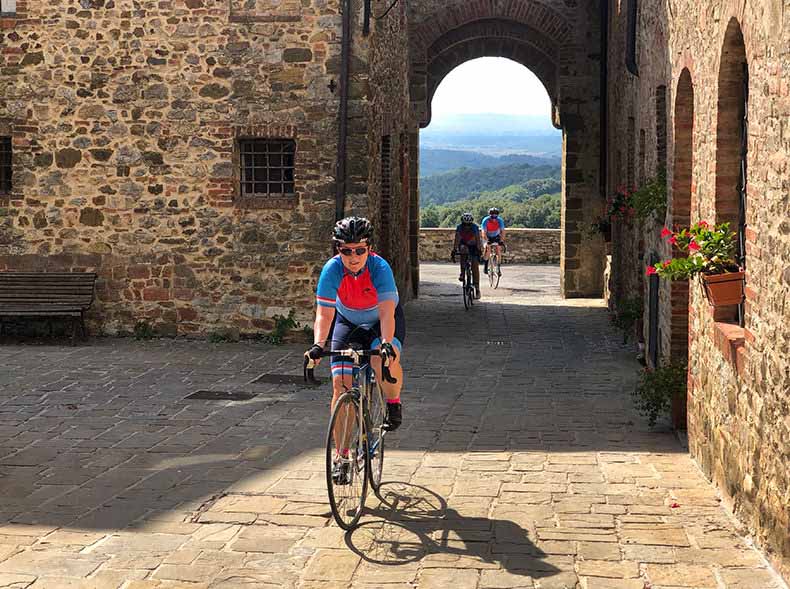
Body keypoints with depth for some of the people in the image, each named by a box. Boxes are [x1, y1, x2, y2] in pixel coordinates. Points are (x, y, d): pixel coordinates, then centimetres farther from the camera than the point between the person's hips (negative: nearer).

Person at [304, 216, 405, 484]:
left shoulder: (379, 268, -32)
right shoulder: (332, 270, -27)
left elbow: (386, 312, -40)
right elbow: (324, 314, -31)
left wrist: (386, 343, -56)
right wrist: (318, 345, -47)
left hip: (381, 320, -2)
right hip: (348, 321, 2)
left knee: (385, 361, -34)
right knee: (341, 385, -10)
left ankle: (393, 403, 0)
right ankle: (341, 457, 0)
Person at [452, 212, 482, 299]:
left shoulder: (475, 228, -25)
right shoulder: (459, 228, -22)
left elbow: (478, 240, -28)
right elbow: (456, 240, -25)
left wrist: (479, 252, -37)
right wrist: (453, 252, -34)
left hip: (473, 247, -1)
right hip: (464, 245, 1)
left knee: (475, 267, -12)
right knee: (463, 249, -36)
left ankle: (477, 289, -9)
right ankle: (462, 273, -29)